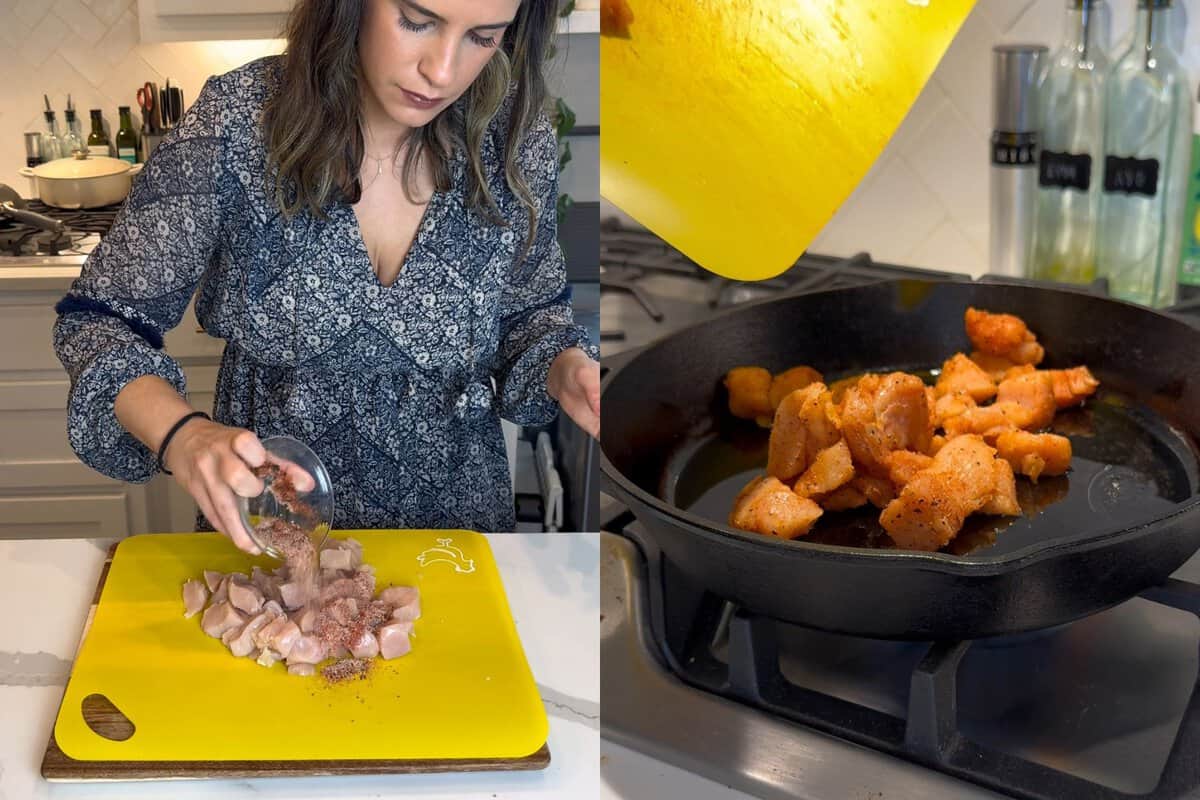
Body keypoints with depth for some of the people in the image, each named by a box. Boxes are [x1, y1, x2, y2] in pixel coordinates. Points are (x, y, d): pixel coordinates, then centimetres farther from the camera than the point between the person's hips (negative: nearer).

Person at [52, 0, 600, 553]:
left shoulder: (518, 140, -16)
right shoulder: (236, 121, -19)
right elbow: (96, 319, -10)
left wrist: (563, 369, -21)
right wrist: (181, 435, -30)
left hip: (453, 521, 5)